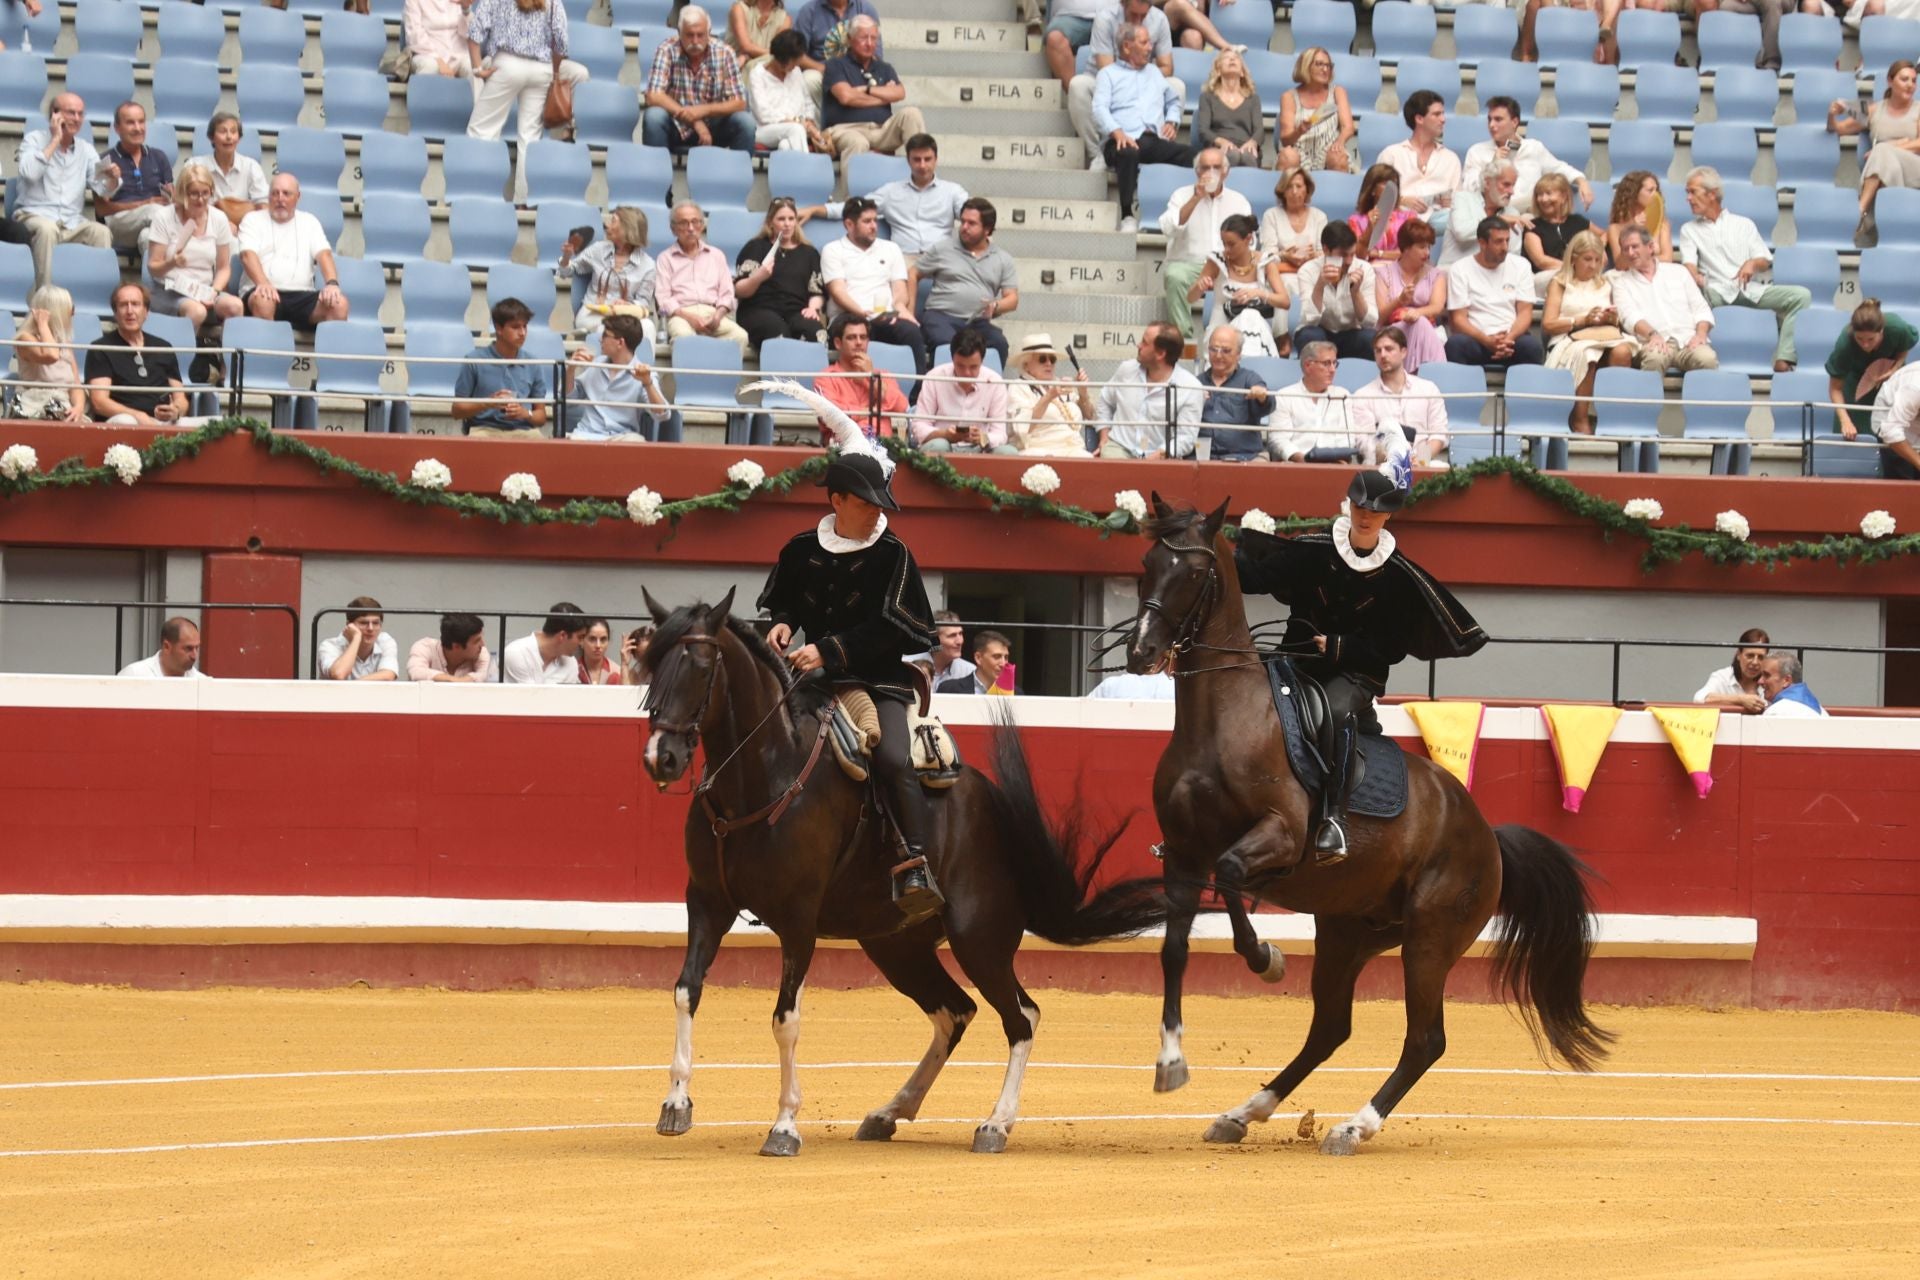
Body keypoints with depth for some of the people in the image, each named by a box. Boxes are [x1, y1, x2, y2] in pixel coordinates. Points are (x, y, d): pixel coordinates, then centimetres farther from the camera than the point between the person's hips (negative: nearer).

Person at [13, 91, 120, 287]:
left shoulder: (86, 150, 14)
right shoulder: (34, 140, 3)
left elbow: (103, 189, 5)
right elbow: (29, 172, -18)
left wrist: (112, 179, -19)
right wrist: (55, 140, -11)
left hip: (71, 222, 4)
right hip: (34, 216, -4)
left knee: (101, 232, -25)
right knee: (47, 229, -37)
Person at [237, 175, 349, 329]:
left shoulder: (309, 221, 21)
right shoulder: (253, 219, 13)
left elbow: (324, 254, 6)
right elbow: (248, 255, -4)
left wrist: (332, 283, -16)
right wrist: (263, 284, -26)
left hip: (302, 294, 2)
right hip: (269, 293, -2)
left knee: (339, 303, -27)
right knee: (263, 301, -40)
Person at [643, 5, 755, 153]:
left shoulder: (724, 54, -9)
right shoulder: (667, 51, -13)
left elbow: (739, 103, -12)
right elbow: (653, 96, -22)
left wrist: (705, 110, -30)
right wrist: (692, 119, -30)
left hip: (713, 127, 1)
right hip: (676, 126, -1)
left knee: (745, 121, -23)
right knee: (654, 116, -31)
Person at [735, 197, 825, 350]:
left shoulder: (809, 253, 24)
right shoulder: (755, 248, 16)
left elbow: (817, 292, 19)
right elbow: (739, 291, 8)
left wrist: (813, 307, -4)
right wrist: (757, 278, -13)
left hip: (797, 312, 2)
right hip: (760, 310, -2)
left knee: (812, 330, -35)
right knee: (778, 329, -39)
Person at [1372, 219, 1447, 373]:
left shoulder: (1435, 274, 19)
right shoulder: (1384, 272, 14)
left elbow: (1437, 307, -2)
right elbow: (1380, 316, 2)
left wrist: (1417, 312, -26)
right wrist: (1399, 301, -20)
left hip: (1429, 333, 1)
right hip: (1392, 335, -1)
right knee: (1420, 324, -35)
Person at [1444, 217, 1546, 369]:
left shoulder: (1520, 265, 11)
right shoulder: (1459, 270, 4)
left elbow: (1525, 312, 5)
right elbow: (1458, 319, -2)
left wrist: (1509, 338, -17)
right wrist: (1487, 341, -21)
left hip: (1513, 338, 1)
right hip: (1476, 340, -1)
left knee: (1531, 345, -33)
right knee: (1455, 344, -35)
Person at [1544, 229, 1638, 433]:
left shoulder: (1605, 285, 27)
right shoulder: (1560, 284, 14)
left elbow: (1615, 324, 29)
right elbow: (1548, 324, 3)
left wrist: (1613, 319, 4)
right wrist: (1583, 320, -6)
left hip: (1606, 336, 4)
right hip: (1571, 340, -4)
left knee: (1623, 351, -34)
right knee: (1584, 353, -41)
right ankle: (1580, 421, -35)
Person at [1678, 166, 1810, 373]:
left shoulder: (1743, 224, 21)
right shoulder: (1689, 230, 20)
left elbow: (1766, 262, 15)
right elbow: (1689, 263, 2)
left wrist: (1753, 263, -10)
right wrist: (1695, 276, -22)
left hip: (1750, 289, 1)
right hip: (1716, 292, -1)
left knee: (1801, 294, -23)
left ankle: (1783, 359, -29)